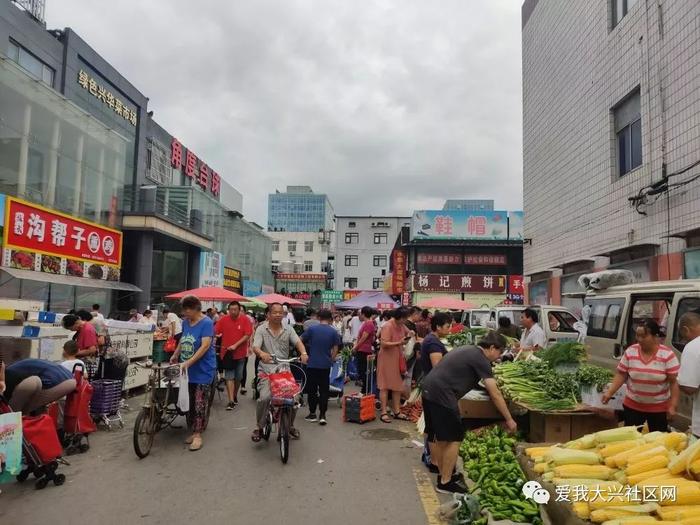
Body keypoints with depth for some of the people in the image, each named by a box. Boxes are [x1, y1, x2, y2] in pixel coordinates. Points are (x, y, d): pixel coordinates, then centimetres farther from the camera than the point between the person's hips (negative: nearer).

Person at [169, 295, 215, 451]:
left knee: (200, 403, -3)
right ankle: (193, 432, 21)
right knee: (189, 402, 11)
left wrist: (188, 362, -27)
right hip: (187, 370, 7)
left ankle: (197, 435, 5)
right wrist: (175, 355, 16)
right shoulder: (185, 322, 7)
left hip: (203, 370, -7)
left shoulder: (206, 323, -14)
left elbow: (205, 346, -22)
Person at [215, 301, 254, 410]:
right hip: (227, 352, -1)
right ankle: (231, 401, -5)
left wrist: (236, 345, -18)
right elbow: (215, 332, -3)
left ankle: (235, 396, 33)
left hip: (240, 353, 1)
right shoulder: (223, 319, -4)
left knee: (238, 377, 14)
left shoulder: (245, 319, -8)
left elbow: (248, 335, -12)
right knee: (229, 377, -5)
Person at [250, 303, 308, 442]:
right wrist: (261, 353, -35)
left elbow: (298, 342, -6)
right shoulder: (261, 329, 2)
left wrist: (303, 353, -28)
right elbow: (255, 346, -11)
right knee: (264, 397, -22)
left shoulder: (288, 329, 9)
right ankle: (259, 427, 2)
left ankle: (290, 425, 22)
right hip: (267, 370, -3)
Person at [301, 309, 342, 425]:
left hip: (312, 364, -1)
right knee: (324, 390, 8)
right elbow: (335, 349, 0)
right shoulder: (333, 332, -1)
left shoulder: (311, 329, -4)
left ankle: (312, 414, 17)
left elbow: (300, 341, 2)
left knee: (312, 389, 11)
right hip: (326, 365, 1)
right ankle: (322, 415, 5)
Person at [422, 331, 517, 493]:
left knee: (436, 436, 18)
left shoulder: (467, 350, 20)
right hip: (442, 395, -10)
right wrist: (509, 420, 0)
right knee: (454, 438, 1)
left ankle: (443, 474, 32)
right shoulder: (481, 359, -7)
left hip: (428, 389, 10)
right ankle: (445, 482, 9)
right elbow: (495, 395, -7)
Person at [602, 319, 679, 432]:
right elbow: (621, 375, -1)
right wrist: (609, 393, -12)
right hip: (632, 406, 2)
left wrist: (672, 406, -13)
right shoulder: (630, 352, -6)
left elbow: (674, 382, -10)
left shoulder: (668, 355, -12)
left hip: (659, 408, -2)